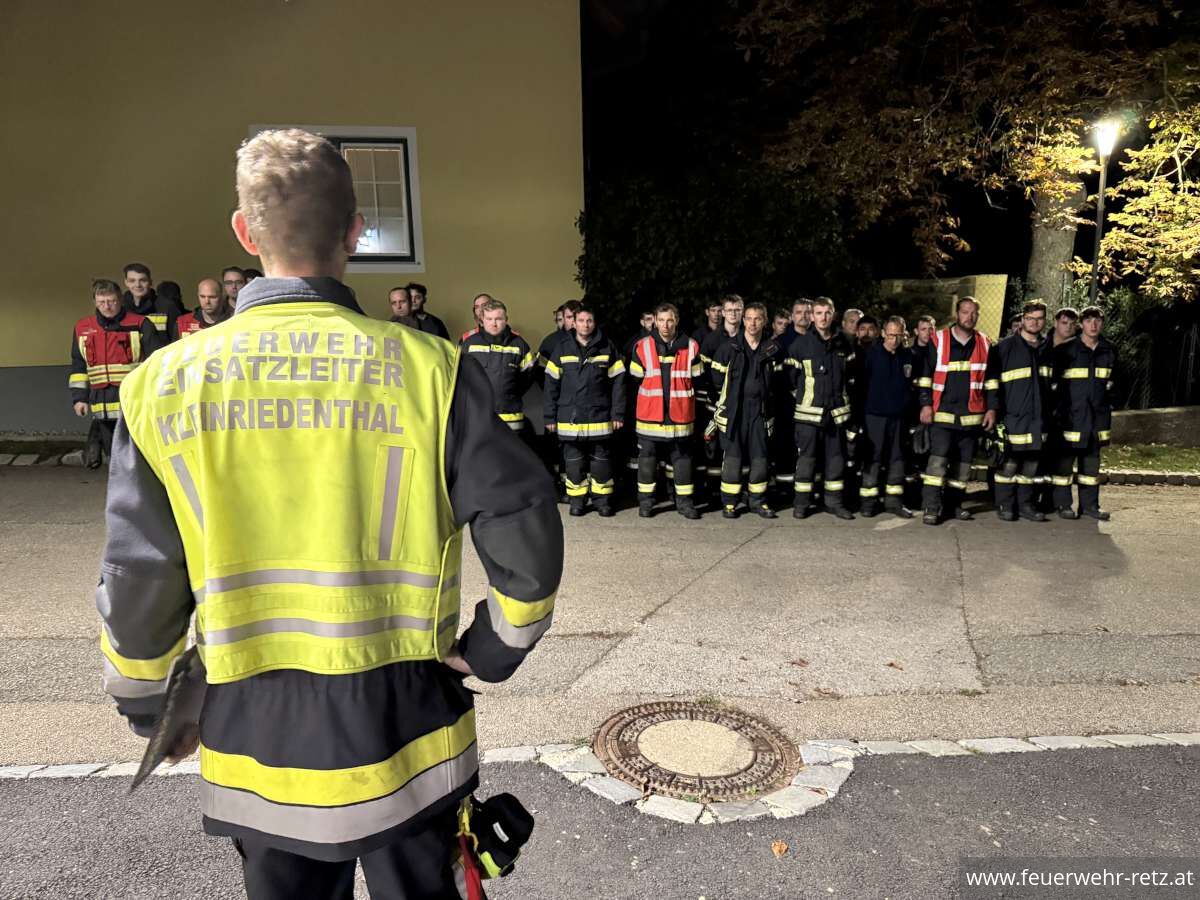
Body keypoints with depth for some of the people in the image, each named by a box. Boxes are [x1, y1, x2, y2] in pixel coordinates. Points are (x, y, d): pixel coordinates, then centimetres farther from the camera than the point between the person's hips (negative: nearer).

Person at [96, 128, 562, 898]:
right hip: (403, 744, -1)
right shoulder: (427, 369, -13)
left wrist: (148, 706, 15)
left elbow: (137, 585, -2)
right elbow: (528, 543, -15)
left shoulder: (165, 382, -6)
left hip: (253, 748, 2)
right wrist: (491, 652, 2)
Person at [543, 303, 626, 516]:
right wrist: (550, 416, 1)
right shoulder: (562, 347, 4)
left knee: (601, 459, 6)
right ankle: (576, 499, 18)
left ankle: (603, 499, 18)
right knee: (573, 461, 6)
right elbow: (551, 384, 5)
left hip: (599, 416, 0)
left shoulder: (607, 347, 3)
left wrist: (618, 414, -2)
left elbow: (618, 383, 3)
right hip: (569, 417, 1)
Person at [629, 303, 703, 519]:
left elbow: (697, 382, 8)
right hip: (649, 415, 0)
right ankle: (645, 501, 19)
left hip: (680, 415, 0)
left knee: (682, 457, 8)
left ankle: (684, 501, 19)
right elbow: (634, 381, 5)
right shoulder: (642, 347, 1)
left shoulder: (690, 347, 2)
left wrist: (696, 411, 6)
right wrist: (636, 409, 5)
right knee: (647, 458, 7)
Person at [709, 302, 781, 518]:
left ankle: (757, 500, 19)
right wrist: (728, 398, 8)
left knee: (760, 457, 6)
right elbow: (717, 379, 3)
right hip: (733, 410, -2)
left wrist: (763, 397, 15)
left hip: (760, 410, 3)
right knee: (732, 456, -1)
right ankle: (729, 502, 9)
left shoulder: (772, 349, 4)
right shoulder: (728, 347, -3)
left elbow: (776, 379, 18)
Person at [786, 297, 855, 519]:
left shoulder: (843, 343, 7)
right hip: (809, 411, -3)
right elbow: (790, 375, 2)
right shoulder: (800, 343, -4)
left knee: (836, 456, 8)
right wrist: (801, 396, 7)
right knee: (806, 457, 0)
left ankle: (834, 501, 19)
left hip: (837, 410, 4)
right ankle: (801, 503, 9)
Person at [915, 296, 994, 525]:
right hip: (942, 413, -4)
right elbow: (924, 375, 1)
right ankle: (932, 508, -10)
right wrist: (926, 404, -6)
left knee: (963, 462, 8)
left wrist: (991, 408, 8)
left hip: (972, 415, 4)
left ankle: (953, 505, 19)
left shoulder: (985, 344, 10)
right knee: (938, 459, -13)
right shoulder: (938, 341, 0)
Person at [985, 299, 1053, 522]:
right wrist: (993, 408, -13)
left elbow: (1049, 383, 25)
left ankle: (1025, 504, 17)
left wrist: (1049, 411, 20)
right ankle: (1005, 506, 5)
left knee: (1031, 462, 8)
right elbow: (992, 379, -5)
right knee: (1009, 462, -5)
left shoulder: (1047, 349, 16)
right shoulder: (1005, 347, -1)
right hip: (1013, 415, -5)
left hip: (1038, 416, 5)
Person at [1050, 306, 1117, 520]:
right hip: (1071, 415, -5)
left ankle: (1089, 504, 18)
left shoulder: (1109, 352, 10)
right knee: (1065, 458, -2)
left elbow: (1109, 382, 22)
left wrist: (1107, 405, 18)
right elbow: (1053, 381, -1)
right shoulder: (1066, 350, -5)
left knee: (1092, 460, 10)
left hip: (1098, 415, 5)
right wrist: (1057, 408, -4)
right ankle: (1063, 504, 6)